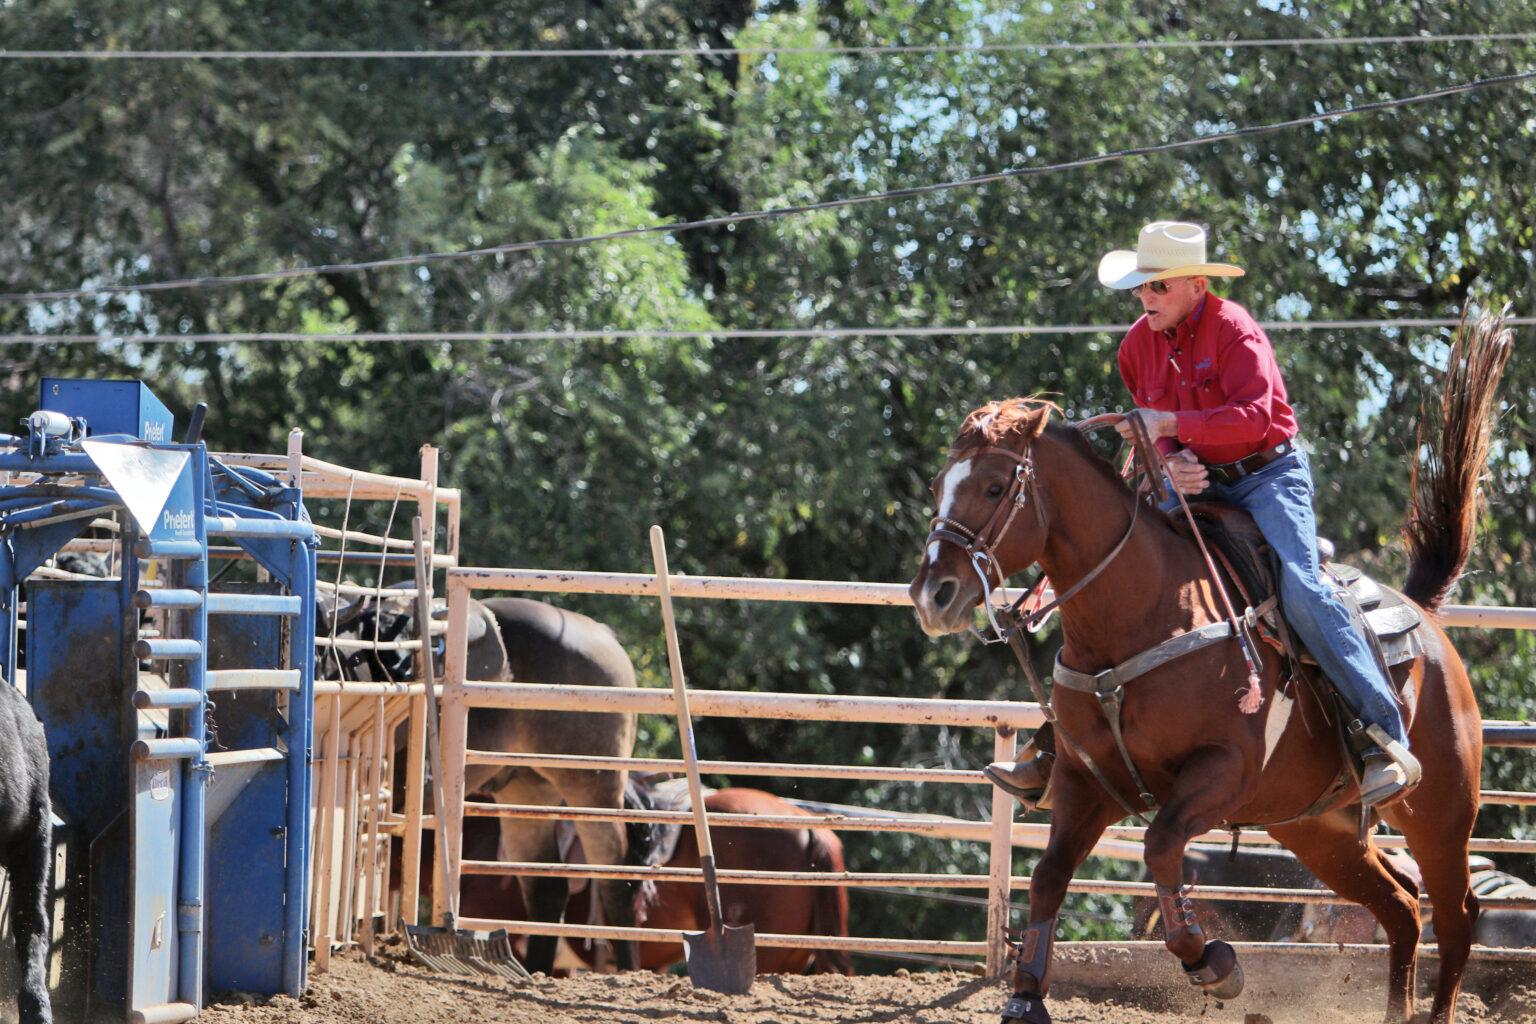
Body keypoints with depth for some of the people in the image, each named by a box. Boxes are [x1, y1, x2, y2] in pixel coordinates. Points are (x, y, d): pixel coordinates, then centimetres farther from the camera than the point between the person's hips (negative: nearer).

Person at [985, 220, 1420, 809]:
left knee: (1300, 587, -27)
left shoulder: (1233, 330, -15)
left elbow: (1254, 416, -26)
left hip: (1267, 474, -6)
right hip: (1195, 483, 6)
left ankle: (1388, 743, -27)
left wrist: (1171, 423, -34)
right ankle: (1059, 748, 5)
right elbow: (1155, 430, 11)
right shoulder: (1139, 345, 5)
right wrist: (1172, 460, -13)